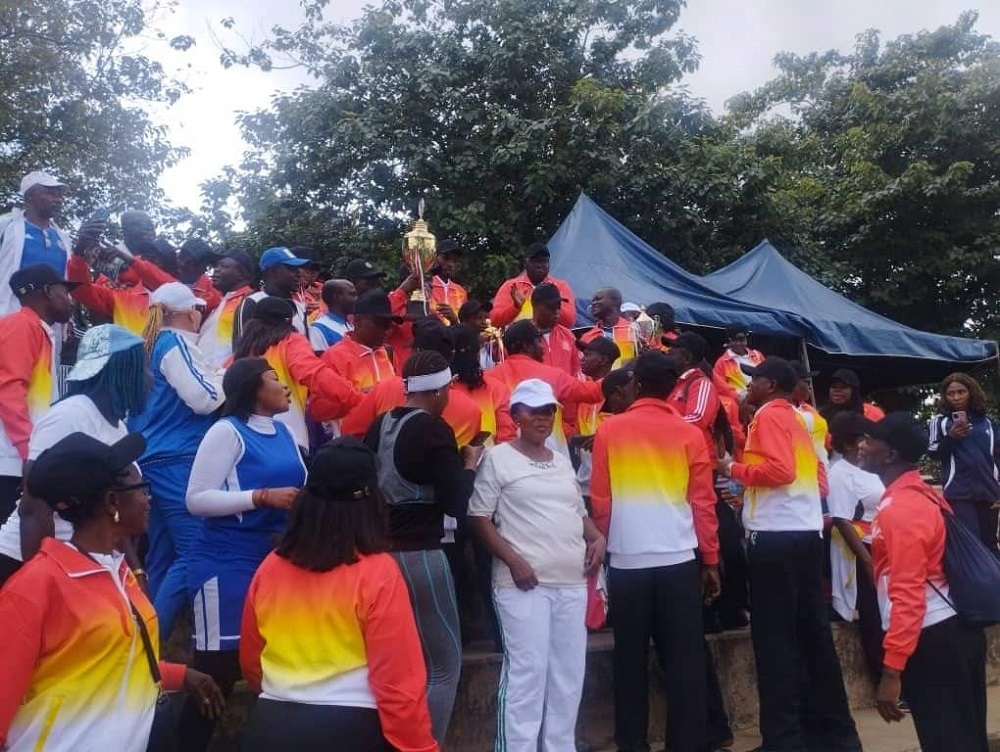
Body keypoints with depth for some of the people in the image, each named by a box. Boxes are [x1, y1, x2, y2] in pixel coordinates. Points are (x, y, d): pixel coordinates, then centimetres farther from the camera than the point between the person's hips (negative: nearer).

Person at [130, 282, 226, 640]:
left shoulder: (153, 342, 16)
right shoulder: (176, 343, -10)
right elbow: (205, 399, -17)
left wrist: (215, 378, 19)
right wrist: (228, 376, 0)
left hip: (155, 457, 10)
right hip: (175, 459, -10)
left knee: (163, 553, 12)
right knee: (193, 550, -10)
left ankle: (149, 631, 16)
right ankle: (152, 638, -10)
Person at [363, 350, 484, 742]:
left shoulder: (379, 425, 8)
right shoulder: (434, 430, -12)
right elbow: (456, 504, -15)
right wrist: (470, 464, 2)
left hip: (379, 551, 8)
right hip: (418, 556, -8)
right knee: (444, 664, 5)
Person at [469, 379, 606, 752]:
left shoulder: (563, 462, 17)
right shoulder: (498, 458, -2)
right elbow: (479, 517, -5)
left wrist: (597, 538, 5)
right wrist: (513, 560, -15)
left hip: (572, 582, 6)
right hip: (524, 583, -6)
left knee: (569, 673, 10)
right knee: (526, 672, -8)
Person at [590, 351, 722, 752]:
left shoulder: (609, 430, 1)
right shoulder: (689, 434, 1)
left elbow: (599, 498, 4)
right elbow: (703, 501, 3)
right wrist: (710, 560, 9)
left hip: (626, 561, 0)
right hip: (678, 561, 0)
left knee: (630, 659, 9)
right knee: (684, 660, 6)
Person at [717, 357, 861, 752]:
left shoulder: (768, 415, -6)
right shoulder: (797, 419, 18)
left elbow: (779, 469, -19)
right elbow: (818, 473, 18)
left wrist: (735, 469, -7)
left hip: (775, 535, -9)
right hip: (807, 531, 9)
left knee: (774, 637, -3)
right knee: (812, 631, 13)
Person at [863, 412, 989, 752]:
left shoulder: (900, 509, -19)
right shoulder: (921, 495, 10)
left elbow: (908, 594, -24)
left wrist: (891, 669, -24)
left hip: (932, 638, -10)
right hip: (955, 628, 10)